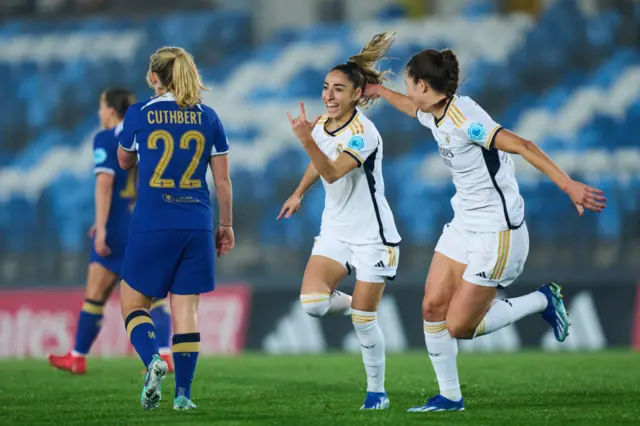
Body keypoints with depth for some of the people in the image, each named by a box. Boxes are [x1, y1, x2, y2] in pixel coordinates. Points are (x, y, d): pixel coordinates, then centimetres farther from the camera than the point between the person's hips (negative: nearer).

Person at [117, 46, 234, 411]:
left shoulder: (139, 115, 0)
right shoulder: (208, 118, 5)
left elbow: (124, 162, 17)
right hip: (197, 226, 2)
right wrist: (226, 225, 17)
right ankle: (183, 393, 1)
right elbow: (223, 179, 8)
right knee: (186, 309, 6)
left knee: (133, 303, 9)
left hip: (152, 226, -2)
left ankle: (153, 359, -18)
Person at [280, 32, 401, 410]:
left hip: (372, 236, -6)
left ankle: (377, 392, 15)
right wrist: (299, 194, 24)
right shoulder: (321, 126, 1)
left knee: (364, 320, -4)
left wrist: (307, 140, -48)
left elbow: (333, 172, -37)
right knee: (312, 302, -14)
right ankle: (358, 307, 19)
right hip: (335, 232, 6)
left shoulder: (363, 132, -21)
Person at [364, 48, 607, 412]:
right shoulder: (436, 115, 5)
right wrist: (379, 91, 49)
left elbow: (522, 146, -30)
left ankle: (542, 300, 13)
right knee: (432, 306, 2)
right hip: (464, 225, 9)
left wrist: (568, 185, -38)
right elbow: (413, 107, 31)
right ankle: (450, 396, 13)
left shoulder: (464, 118, -23)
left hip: (497, 230, -9)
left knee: (459, 327, -5)